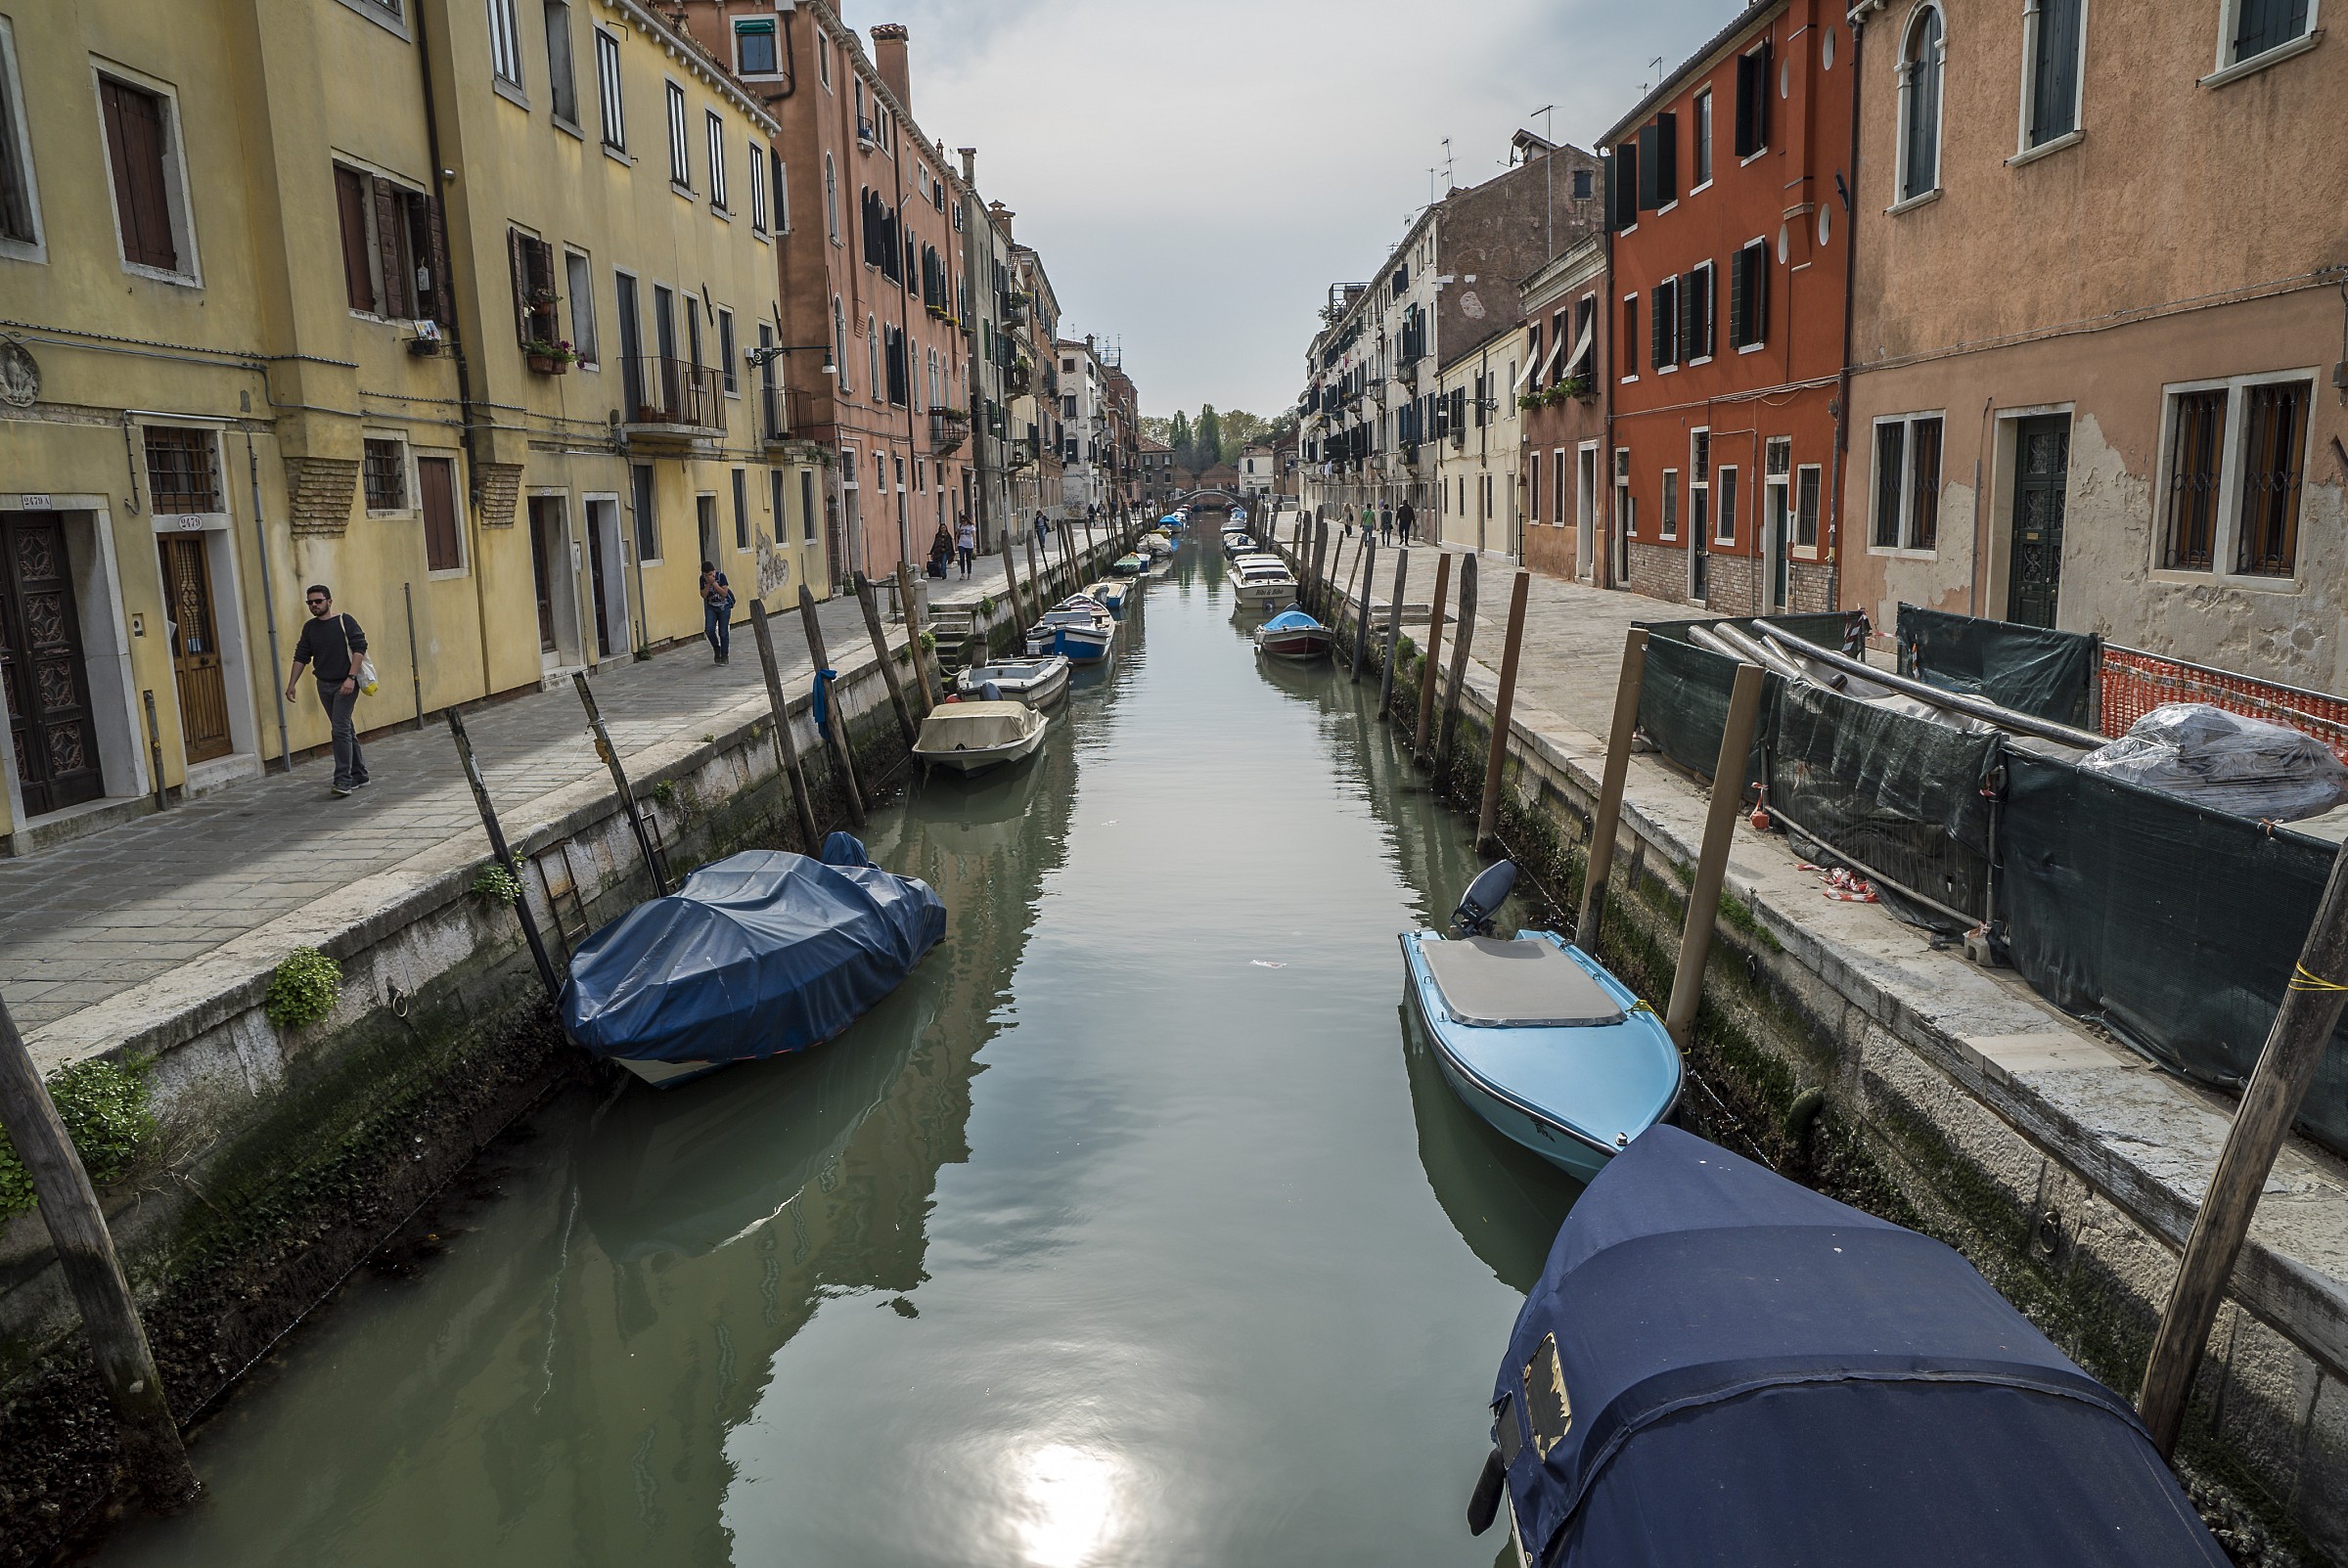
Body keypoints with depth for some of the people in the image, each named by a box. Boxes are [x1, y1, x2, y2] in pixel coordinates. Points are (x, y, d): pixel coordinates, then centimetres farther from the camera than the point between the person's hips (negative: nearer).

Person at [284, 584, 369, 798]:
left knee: (340, 729, -14)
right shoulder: (309, 628, 11)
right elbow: (300, 657, 15)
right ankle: (360, 776, 19)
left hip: (345, 684, -6)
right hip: (324, 685, 6)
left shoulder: (344, 622, -5)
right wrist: (291, 684, 10)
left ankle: (343, 780, -13)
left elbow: (359, 647, -10)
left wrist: (351, 678, -18)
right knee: (346, 730, 12)